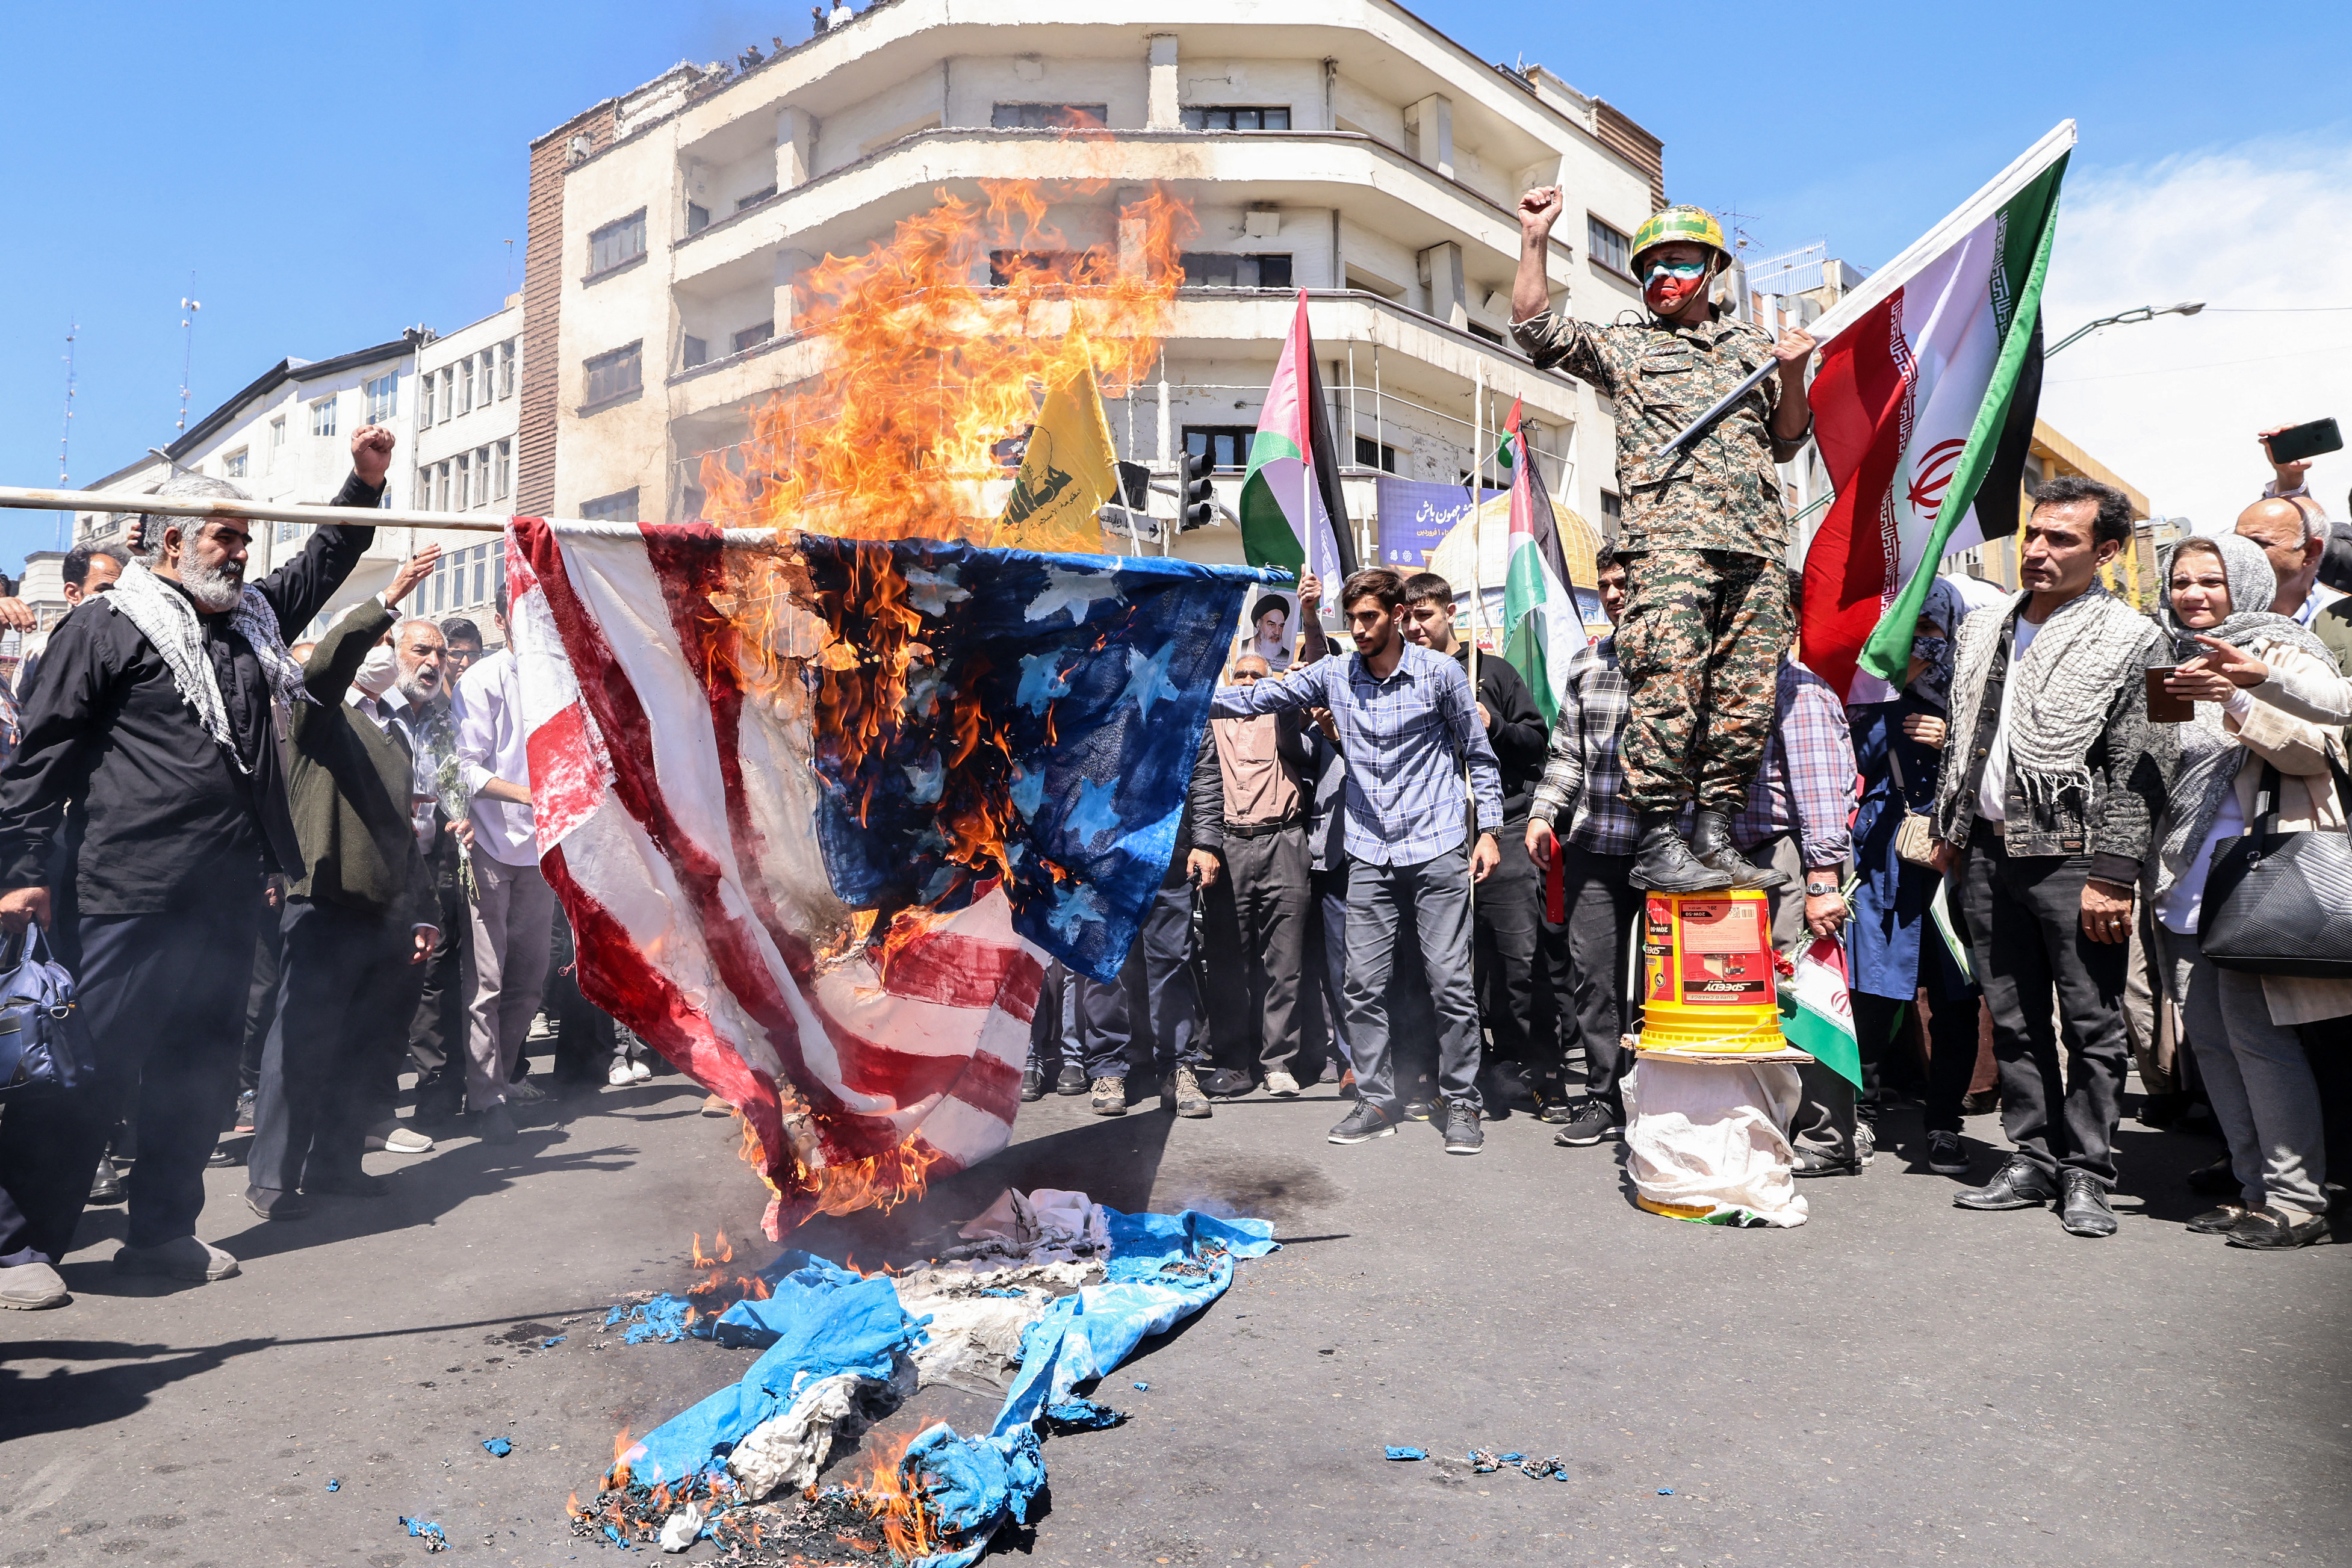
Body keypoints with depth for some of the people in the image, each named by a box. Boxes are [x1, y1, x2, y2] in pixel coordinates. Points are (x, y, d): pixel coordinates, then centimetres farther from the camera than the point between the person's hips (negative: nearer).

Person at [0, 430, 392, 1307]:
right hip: (132, 896, -7)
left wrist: (366, 482, 17)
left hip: (229, 897, 7)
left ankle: (160, 1233, 24)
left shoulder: (253, 619, 18)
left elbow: (323, 563, 30)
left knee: (200, 1072, 12)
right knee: (90, 1068, -2)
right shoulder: (107, 629, -2)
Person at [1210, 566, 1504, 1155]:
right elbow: (1257, 698, 8)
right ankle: (1376, 1102, 16)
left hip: (1437, 852, -3)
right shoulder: (1334, 675, 6)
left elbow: (1479, 754, 5)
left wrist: (1488, 830, 0)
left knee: (1451, 983, -2)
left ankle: (1462, 1104, 11)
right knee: (1364, 985, 3)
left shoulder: (1440, 673, -2)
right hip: (1369, 856, 3)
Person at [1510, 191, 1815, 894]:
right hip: (1670, 539, -4)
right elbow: (1535, 328, 5)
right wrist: (1535, 239, 0)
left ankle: (1714, 837, 7)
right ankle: (1657, 846, -13)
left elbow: (1786, 442, 28)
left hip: (1757, 544, 4)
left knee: (1747, 696, 0)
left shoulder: (1755, 345, 26)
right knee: (1669, 687, -15)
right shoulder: (1623, 346, 16)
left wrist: (1792, 374, 12)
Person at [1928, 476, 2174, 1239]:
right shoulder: (1985, 628, 14)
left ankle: (2085, 1173, 14)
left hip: (2071, 856, -5)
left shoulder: (2130, 640, -4)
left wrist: (2112, 876, -14)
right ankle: (2033, 1161, 22)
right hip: (1989, 852, 6)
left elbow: (2139, 772, -9)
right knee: (2014, 1020, 11)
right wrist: (1950, 827, 16)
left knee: (2092, 1025, 2)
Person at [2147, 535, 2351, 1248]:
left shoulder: (2285, 654, 0)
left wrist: (2237, 700, -24)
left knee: (2253, 1029, -10)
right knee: (2209, 1035, 7)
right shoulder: (2173, 661, 18)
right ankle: (2257, 1186, 17)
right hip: (2187, 885, 7)